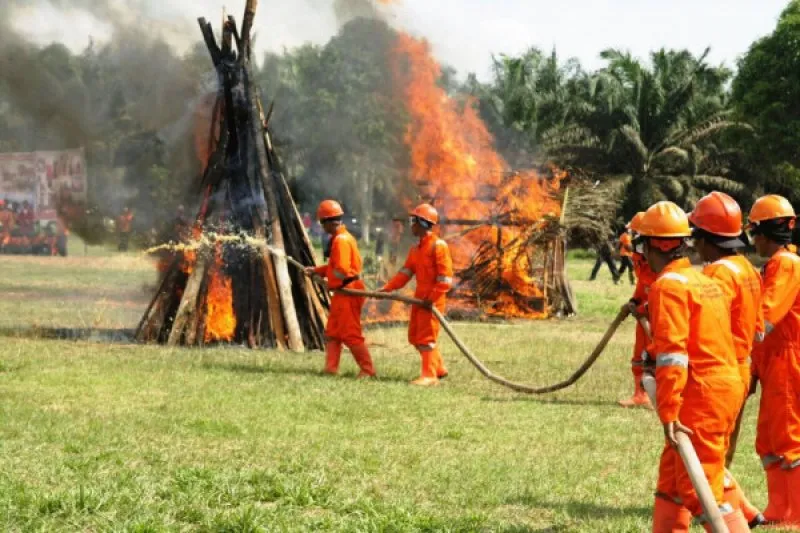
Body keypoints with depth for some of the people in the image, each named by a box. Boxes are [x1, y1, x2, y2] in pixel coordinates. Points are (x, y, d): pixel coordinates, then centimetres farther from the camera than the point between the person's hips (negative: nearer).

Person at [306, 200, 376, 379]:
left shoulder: (341, 240, -18)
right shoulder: (340, 238, 15)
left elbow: (342, 269, -23)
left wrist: (331, 284, -9)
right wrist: (316, 271, 15)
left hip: (348, 291, -11)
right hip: (343, 292, 11)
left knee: (351, 334, -7)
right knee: (332, 332, 14)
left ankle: (368, 370, -3)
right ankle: (331, 368, 17)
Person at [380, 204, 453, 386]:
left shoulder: (438, 246, -14)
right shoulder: (415, 249, 14)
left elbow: (445, 277, -17)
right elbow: (405, 273, 12)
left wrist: (432, 299, -21)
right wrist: (387, 288, 2)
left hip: (433, 299, -9)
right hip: (419, 297, 9)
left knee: (426, 337, -8)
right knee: (415, 336, 13)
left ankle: (429, 376, -3)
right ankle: (439, 368, 24)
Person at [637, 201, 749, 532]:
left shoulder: (668, 285, -13)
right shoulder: (705, 280, 16)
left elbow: (672, 355, -20)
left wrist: (669, 414, -22)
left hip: (700, 396, -10)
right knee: (671, 477, 20)